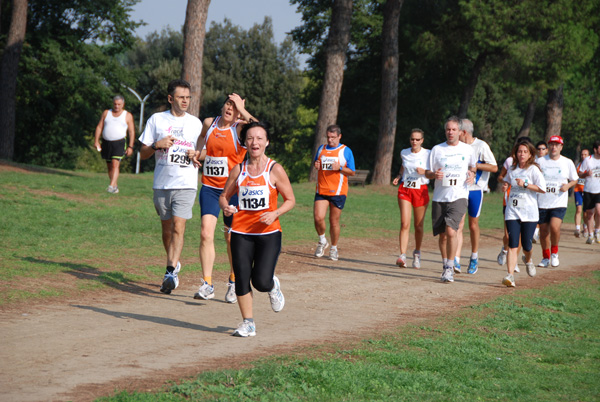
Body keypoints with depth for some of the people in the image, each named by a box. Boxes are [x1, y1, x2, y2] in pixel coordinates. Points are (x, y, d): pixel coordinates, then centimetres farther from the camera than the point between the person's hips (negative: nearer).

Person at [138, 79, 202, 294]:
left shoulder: (195, 123, 9)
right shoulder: (157, 119, 6)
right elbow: (143, 154, 7)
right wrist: (157, 145, -12)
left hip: (186, 184, -1)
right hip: (162, 183, 1)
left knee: (178, 227, -15)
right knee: (167, 228, 11)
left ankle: (170, 272, -22)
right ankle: (174, 263, 32)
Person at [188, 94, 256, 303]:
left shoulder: (240, 128, -6)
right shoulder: (209, 123, 6)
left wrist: (242, 109, -25)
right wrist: (198, 151, 12)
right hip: (209, 187, 2)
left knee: (232, 238, 8)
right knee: (206, 233, -14)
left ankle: (233, 282, 29)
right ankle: (207, 284, -11)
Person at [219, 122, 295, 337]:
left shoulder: (275, 170, -3)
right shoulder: (238, 170, 6)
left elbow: (290, 200, 2)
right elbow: (224, 195, 15)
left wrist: (275, 214, -16)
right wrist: (225, 206, -8)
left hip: (268, 233, -3)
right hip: (241, 232, 3)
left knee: (261, 282, -11)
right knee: (242, 280, -1)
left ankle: (273, 286, 25)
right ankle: (248, 323, 13)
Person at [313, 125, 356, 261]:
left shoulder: (346, 151, 2)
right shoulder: (321, 149, 13)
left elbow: (352, 172, 4)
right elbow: (316, 163, 27)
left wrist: (340, 168, -14)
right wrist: (316, 165, 3)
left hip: (338, 191, -2)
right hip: (321, 190, 3)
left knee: (334, 221, 1)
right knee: (318, 217, -13)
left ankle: (334, 248, 19)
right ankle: (322, 241, 14)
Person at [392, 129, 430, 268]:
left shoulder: (428, 154, -2)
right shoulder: (404, 153, 7)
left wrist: (424, 171, -16)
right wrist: (398, 177, 10)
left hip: (421, 190, -1)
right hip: (405, 189, 1)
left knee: (418, 226, 6)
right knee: (404, 223, -13)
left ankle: (417, 253, 28)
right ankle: (402, 256, -19)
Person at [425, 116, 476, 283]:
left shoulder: (468, 150, 5)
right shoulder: (437, 149, 5)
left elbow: (473, 167, 22)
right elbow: (427, 173, 8)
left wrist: (472, 174, -1)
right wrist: (434, 174, -15)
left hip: (459, 196, -2)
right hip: (439, 198, 2)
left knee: (451, 231, -20)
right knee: (442, 235, 8)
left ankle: (450, 268, -11)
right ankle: (446, 266, 28)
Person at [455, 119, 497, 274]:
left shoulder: (481, 146, -6)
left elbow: (494, 168, -8)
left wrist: (474, 165, -15)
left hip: (475, 190, -3)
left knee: (473, 225, 7)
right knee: (459, 224, -9)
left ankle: (474, 259, 25)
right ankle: (456, 260, -18)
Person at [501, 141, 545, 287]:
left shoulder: (533, 169, -3)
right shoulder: (511, 170, 11)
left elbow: (542, 188, -11)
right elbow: (507, 181, 31)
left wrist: (525, 184, -16)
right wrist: (505, 186, 8)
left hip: (529, 212, -2)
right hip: (512, 212, 3)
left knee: (526, 244, 2)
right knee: (513, 244, -10)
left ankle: (528, 260, 39)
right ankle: (510, 276, -17)